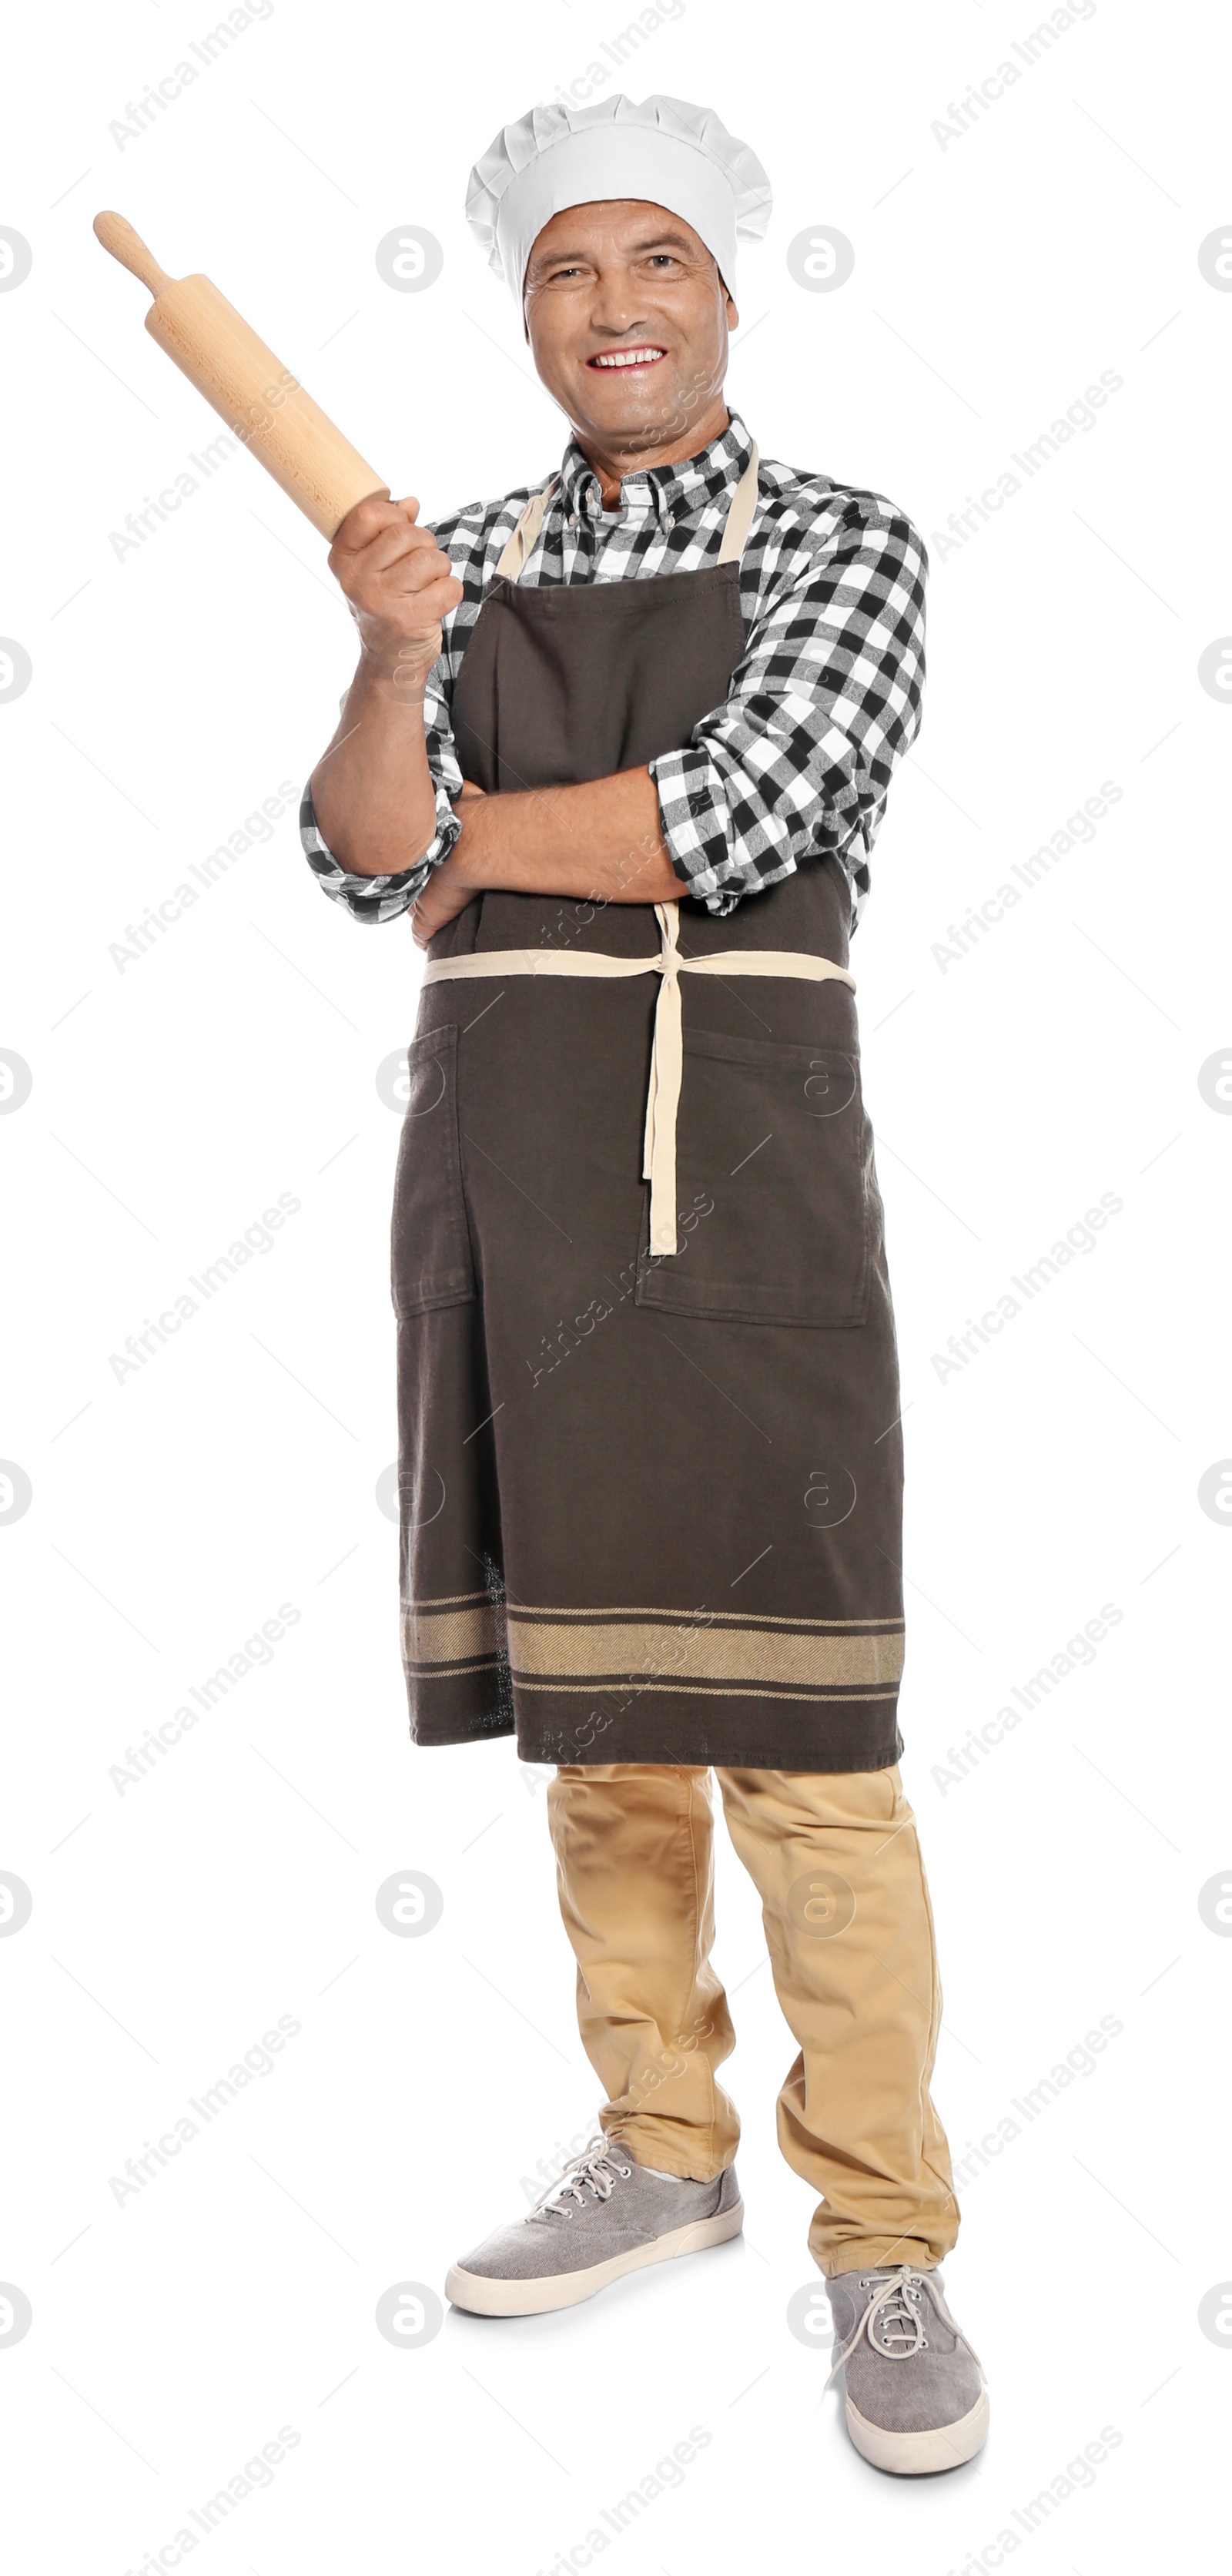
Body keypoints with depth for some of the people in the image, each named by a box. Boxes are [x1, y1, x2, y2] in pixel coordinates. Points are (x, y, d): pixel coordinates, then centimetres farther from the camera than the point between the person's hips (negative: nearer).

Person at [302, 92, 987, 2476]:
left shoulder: (838, 546, 2)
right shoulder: (472, 561, 13)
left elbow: (746, 810, -14)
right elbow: (368, 861, 1)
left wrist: (477, 834, -3)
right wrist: (389, 655, -16)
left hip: (736, 1148, -4)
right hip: (499, 1160, 5)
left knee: (792, 1711, -6)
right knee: (587, 1689, 10)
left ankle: (882, 2236, 5)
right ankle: (664, 2148, 25)